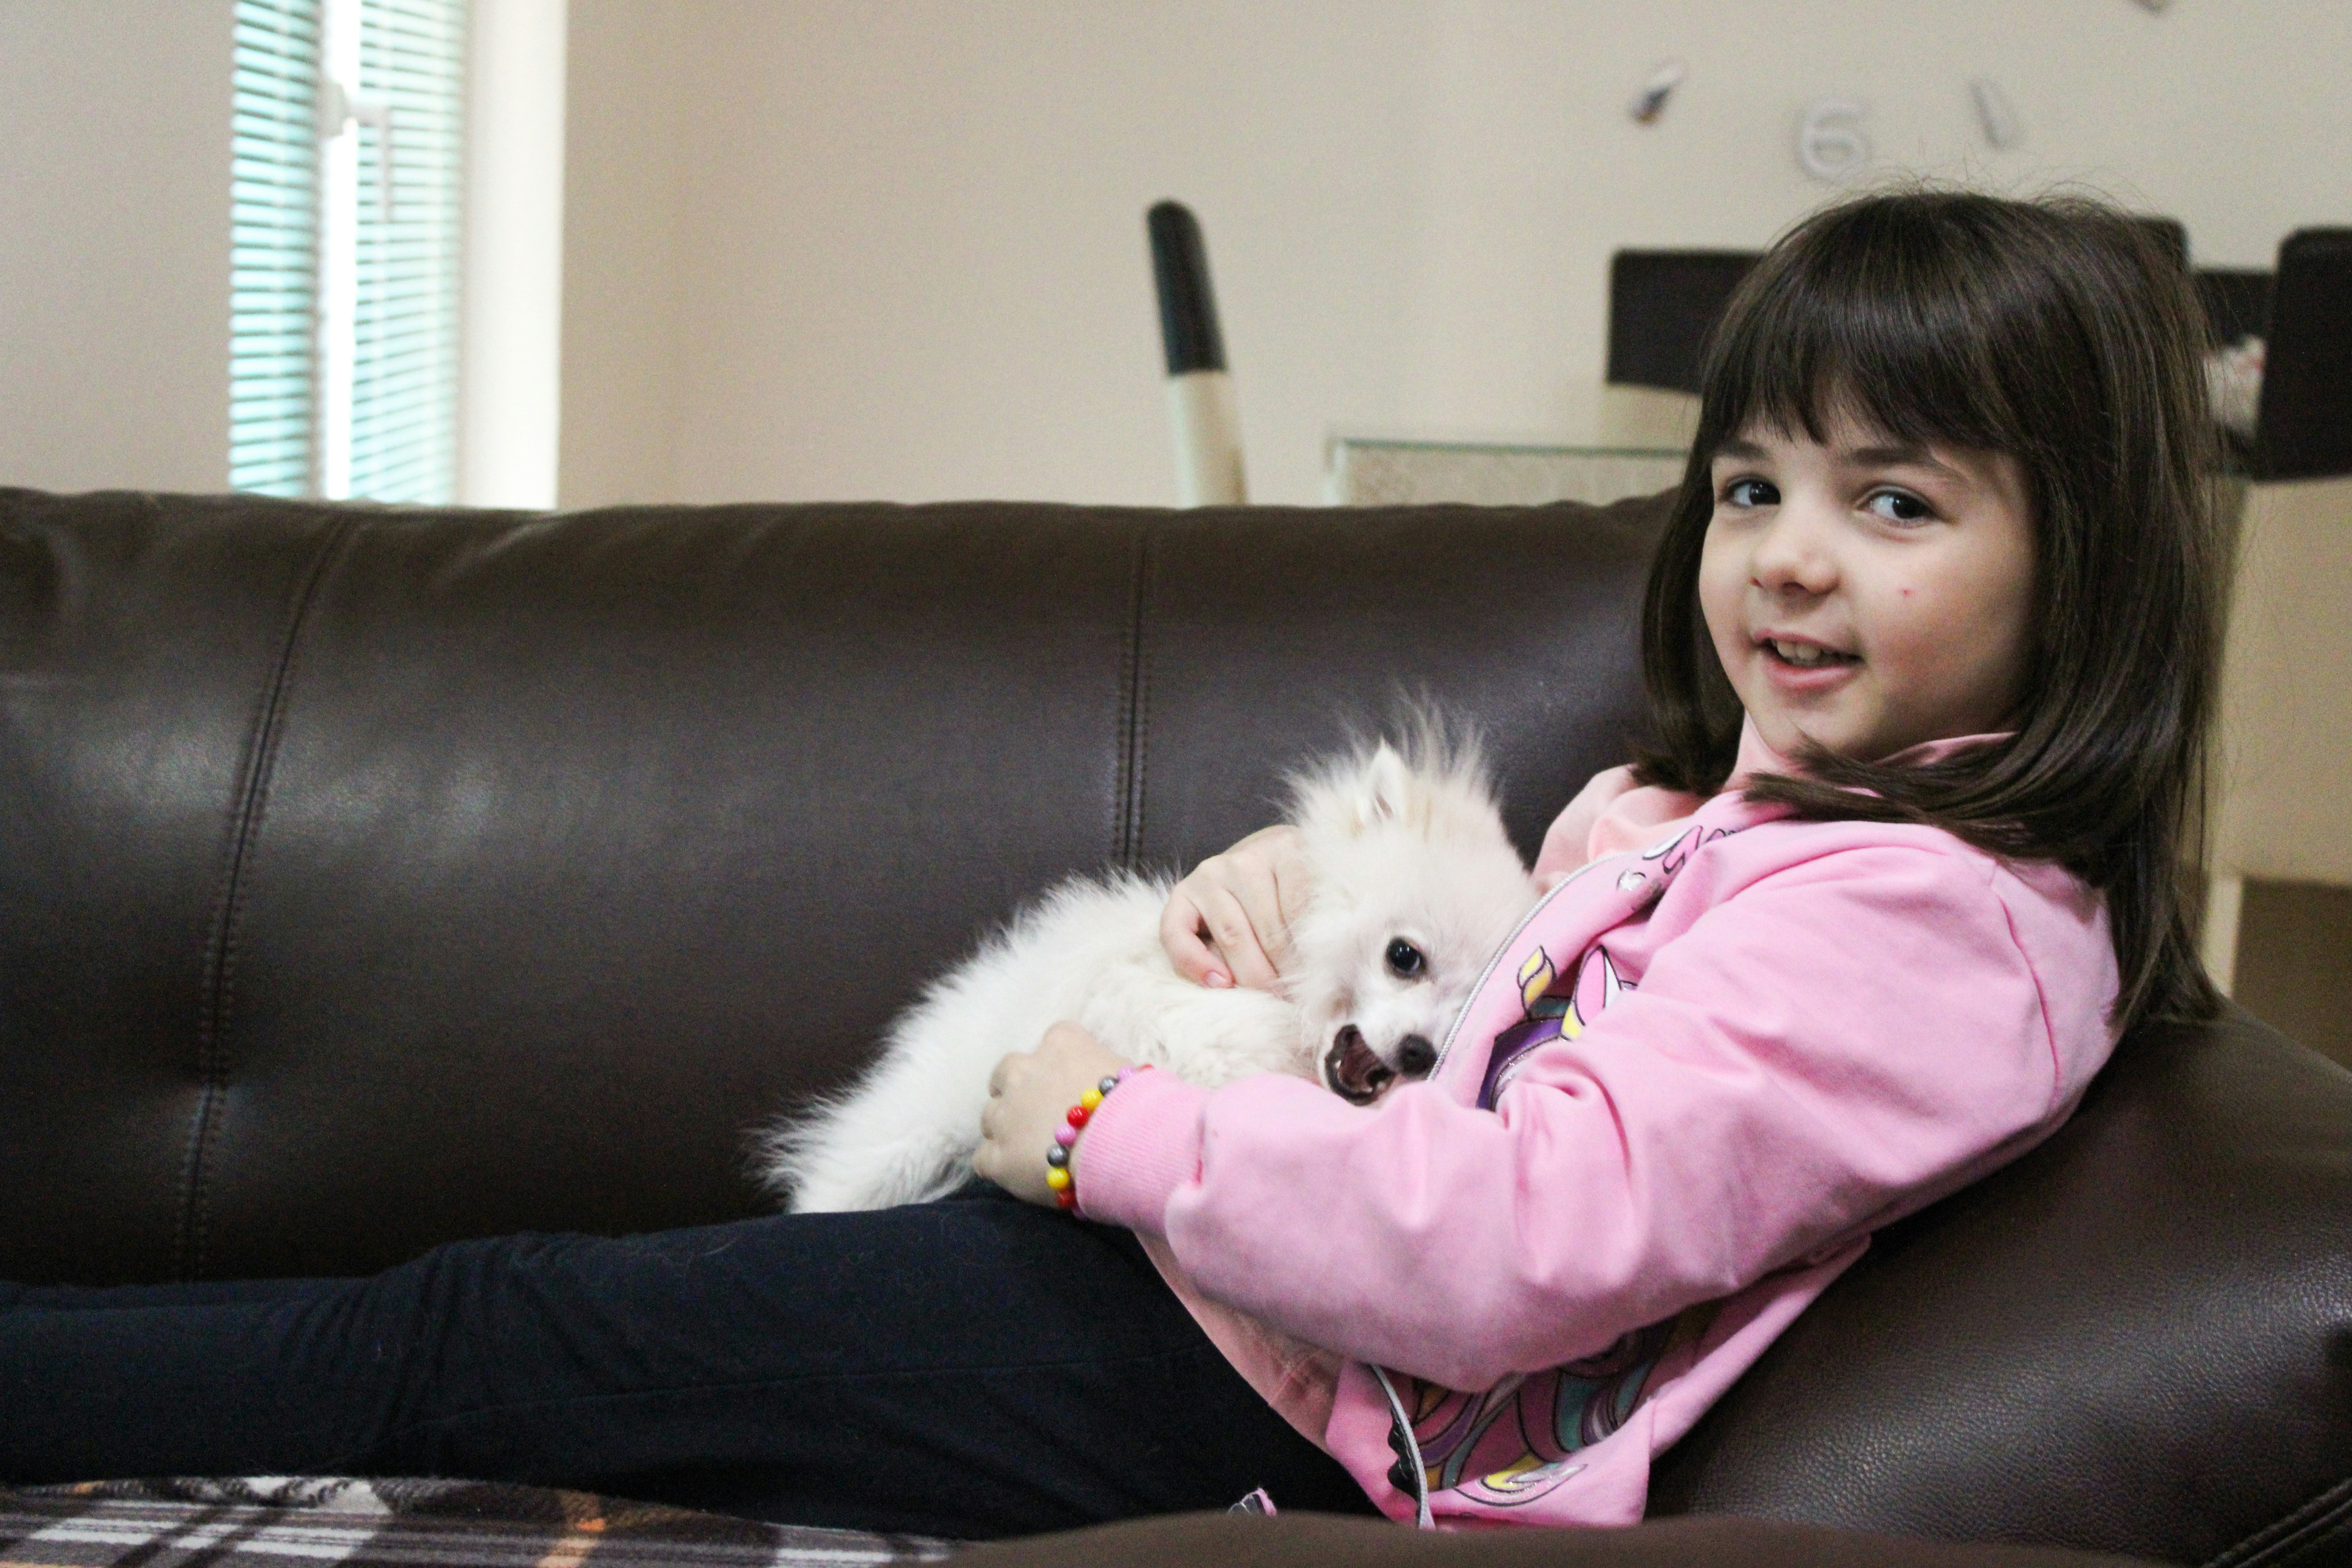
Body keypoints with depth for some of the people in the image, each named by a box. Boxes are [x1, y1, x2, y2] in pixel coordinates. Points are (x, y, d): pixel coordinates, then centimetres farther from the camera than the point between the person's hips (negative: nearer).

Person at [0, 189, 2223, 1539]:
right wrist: (1282, 875, 9)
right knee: (522, 1315, 6)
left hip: (1293, 1407, -9)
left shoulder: (1937, 917, -18)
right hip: (1258, 1293, 9)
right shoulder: (1739, 799, 14)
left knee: (489, 1338, -5)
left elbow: (1510, 1242, -28)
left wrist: (1110, 1127, -15)